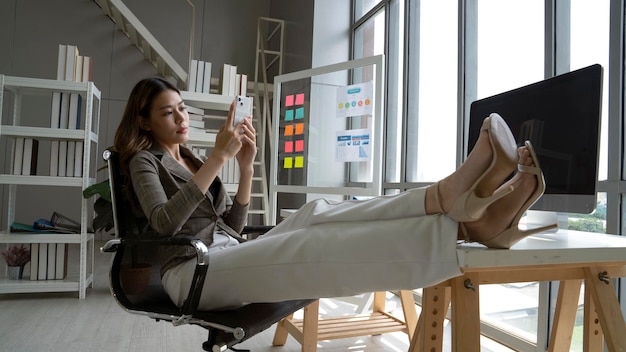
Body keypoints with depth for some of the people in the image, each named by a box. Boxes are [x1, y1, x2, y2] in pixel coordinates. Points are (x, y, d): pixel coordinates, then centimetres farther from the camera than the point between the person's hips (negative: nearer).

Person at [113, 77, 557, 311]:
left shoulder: (190, 159, 24)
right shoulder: (145, 161, 7)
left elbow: (233, 224, 15)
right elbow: (164, 223, -14)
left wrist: (246, 166, 1)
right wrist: (218, 157, -19)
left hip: (230, 256, 6)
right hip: (193, 271, -5)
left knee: (315, 215, -25)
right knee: (308, 248, -34)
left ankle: (451, 196, -46)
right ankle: (471, 225, -50)